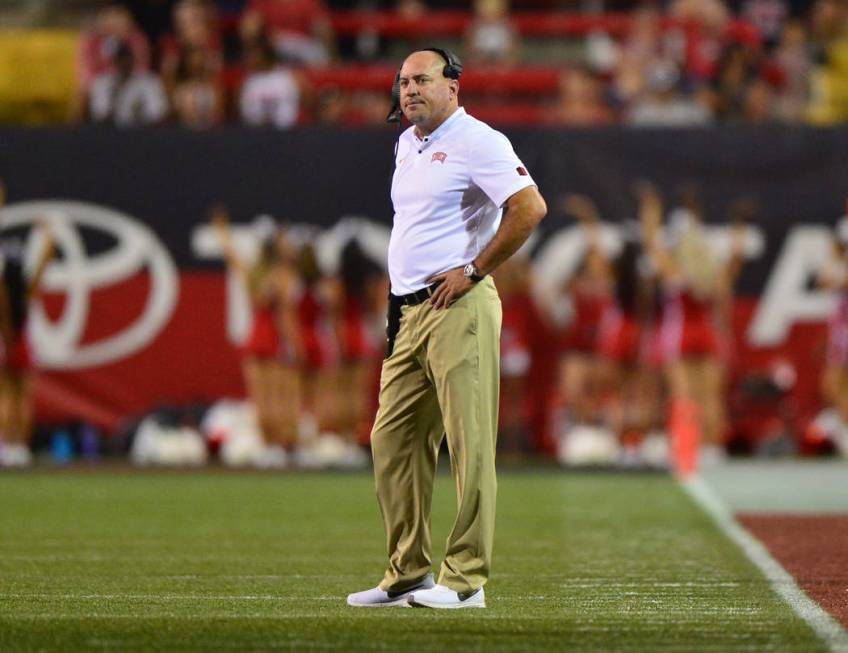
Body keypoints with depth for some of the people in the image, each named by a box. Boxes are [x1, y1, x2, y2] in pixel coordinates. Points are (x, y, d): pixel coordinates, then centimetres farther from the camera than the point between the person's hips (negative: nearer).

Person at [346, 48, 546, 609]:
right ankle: (408, 575, 14)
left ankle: (465, 579, -7)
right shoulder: (407, 145, 19)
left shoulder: (476, 142, -8)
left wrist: (473, 271, -15)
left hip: (458, 308, -9)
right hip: (409, 310, 9)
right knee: (392, 441, 8)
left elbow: (530, 208, -19)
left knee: (469, 444, -8)